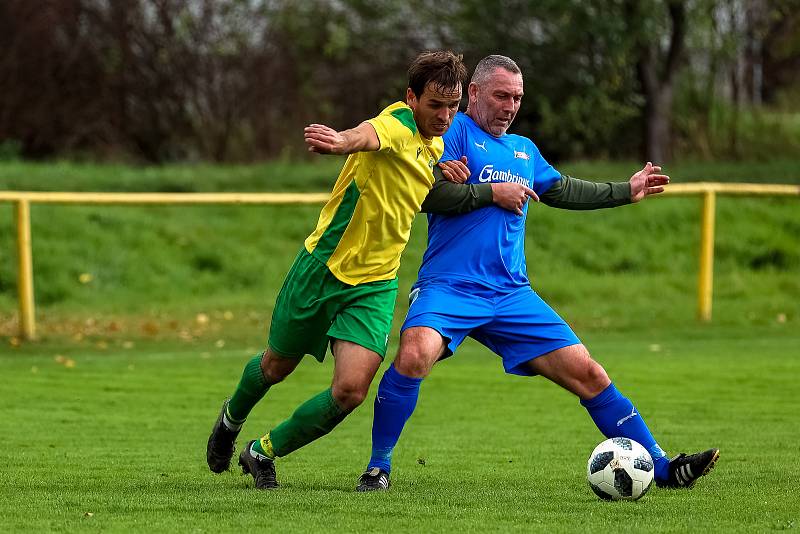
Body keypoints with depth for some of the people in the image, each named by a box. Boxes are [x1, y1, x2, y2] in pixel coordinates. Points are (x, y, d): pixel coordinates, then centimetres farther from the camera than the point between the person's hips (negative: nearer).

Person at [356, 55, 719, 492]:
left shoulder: (524, 150, 22)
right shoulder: (454, 131, 1)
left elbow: (562, 190, 39)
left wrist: (626, 191, 41)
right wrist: (492, 192, -8)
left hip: (511, 295, 6)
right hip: (449, 287, -6)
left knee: (588, 375, -1)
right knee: (414, 357, -33)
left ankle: (662, 468, 4)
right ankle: (378, 466, -15)